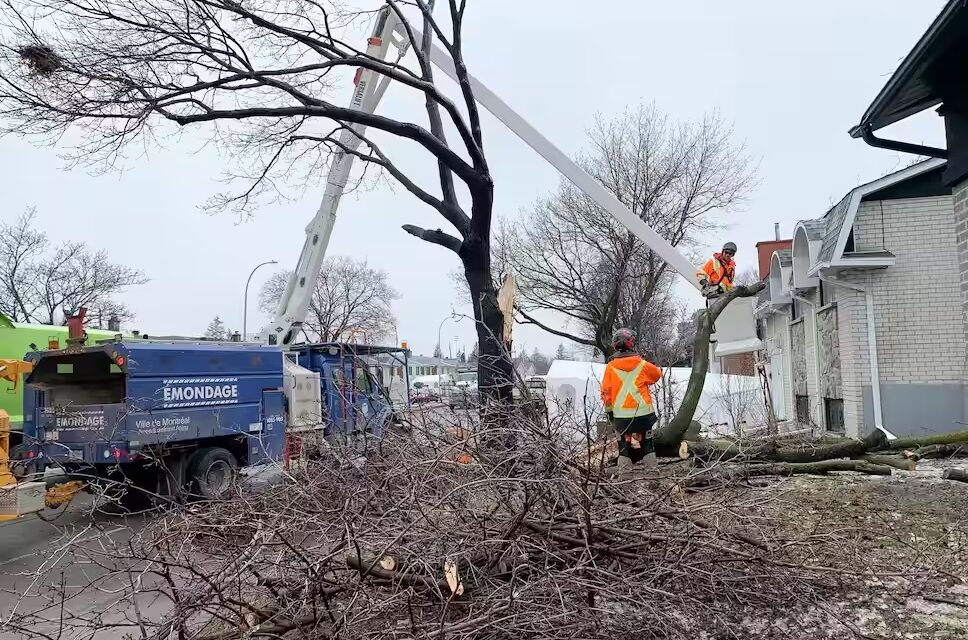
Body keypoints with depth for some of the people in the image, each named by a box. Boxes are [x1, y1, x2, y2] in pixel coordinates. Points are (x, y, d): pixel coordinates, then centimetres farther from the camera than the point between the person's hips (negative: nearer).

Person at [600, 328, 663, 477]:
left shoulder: (610, 367, -5)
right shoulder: (642, 364, -4)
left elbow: (606, 392, -1)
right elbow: (657, 374, 16)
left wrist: (609, 411, 11)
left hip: (621, 414, 0)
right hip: (643, 412, 0)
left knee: (624, 446, 8)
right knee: (648, 445, 13)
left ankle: (624, 475, 9)